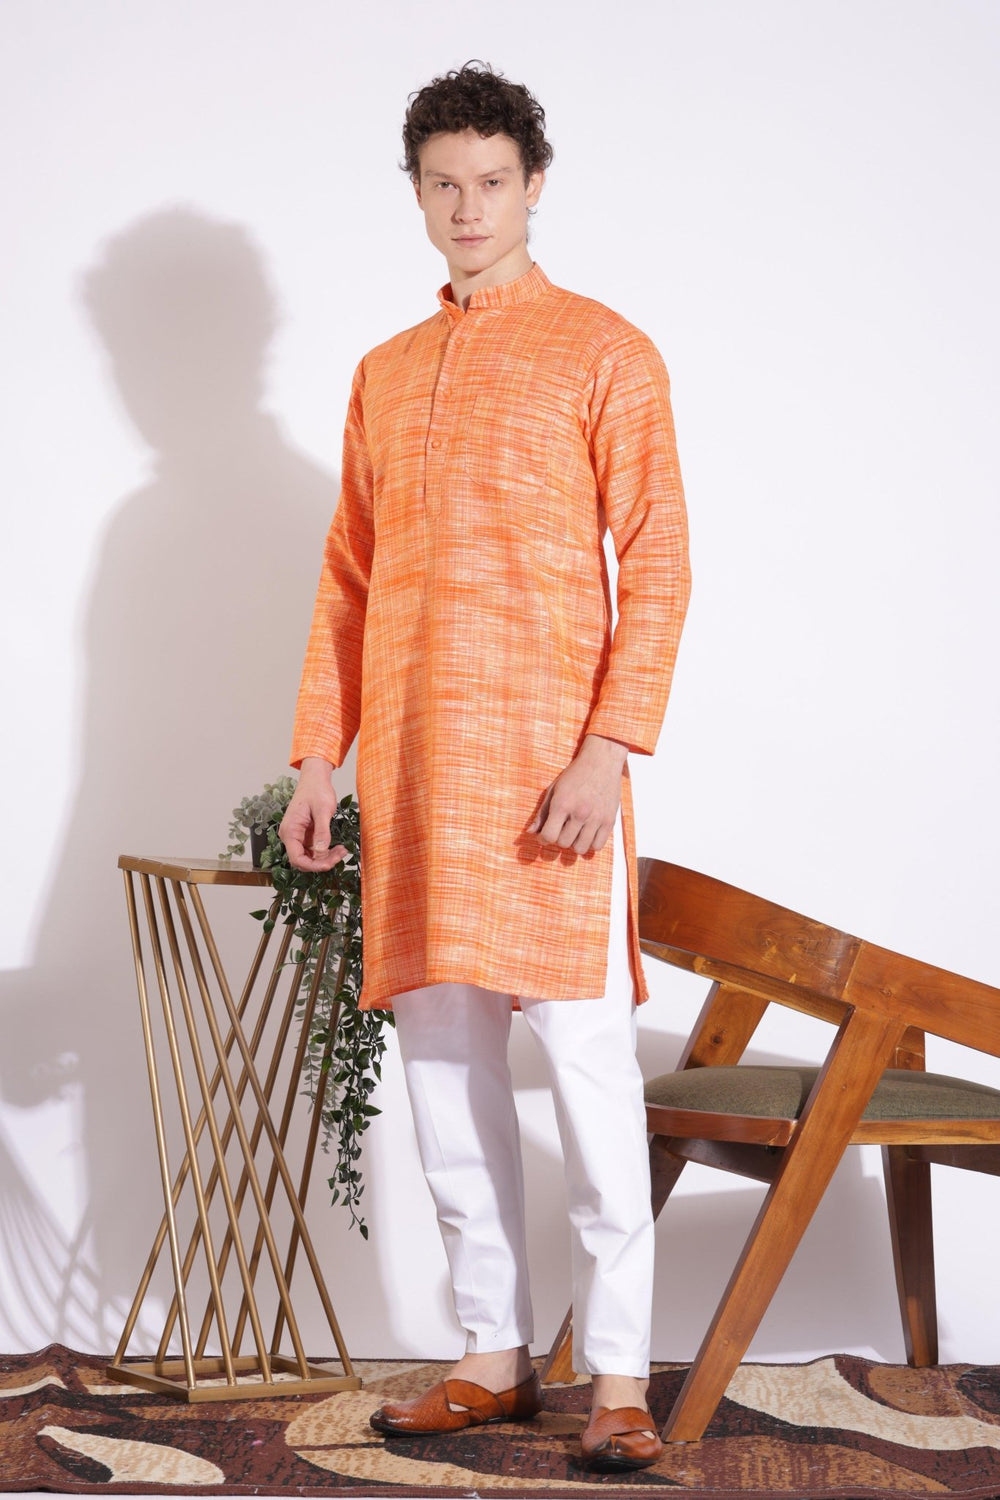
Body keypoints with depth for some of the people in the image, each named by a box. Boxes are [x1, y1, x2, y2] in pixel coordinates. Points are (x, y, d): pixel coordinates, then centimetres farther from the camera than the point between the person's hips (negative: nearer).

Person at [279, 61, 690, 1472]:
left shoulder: (603, 352, 2)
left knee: (586, 1063, -5)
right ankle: (493, 1357, 16)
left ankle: (618, 1375, 1)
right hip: (409, 767, 5)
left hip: (546, 759, -5)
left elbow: (655, 565, -4)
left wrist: (609, 747, -15)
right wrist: (318, 754, 11)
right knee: (444, 1065, 7)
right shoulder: (384, 375, 18)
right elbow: (349, 578, 18)